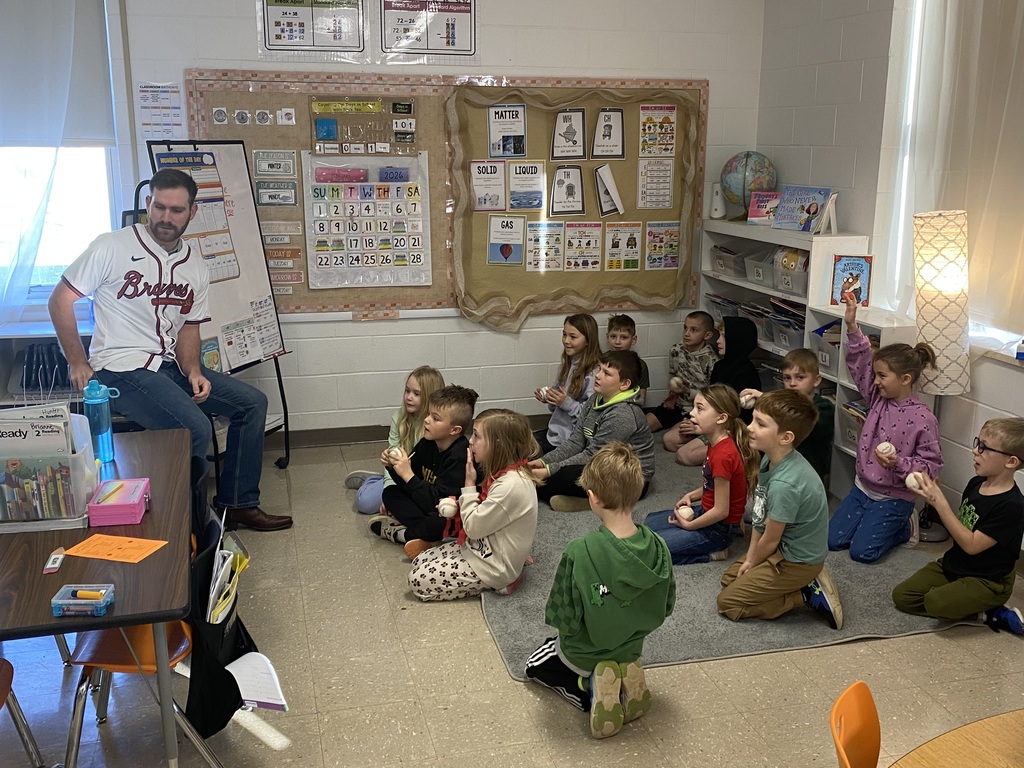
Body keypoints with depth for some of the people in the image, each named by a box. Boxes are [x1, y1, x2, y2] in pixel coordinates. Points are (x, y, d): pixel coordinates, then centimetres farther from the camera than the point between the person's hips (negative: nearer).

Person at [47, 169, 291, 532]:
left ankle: (237, 504, 11)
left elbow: (188, 328, 12)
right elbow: (61, 299, -4)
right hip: (120, 368, -7)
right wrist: (78, 363, -9)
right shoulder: (113, 247, -8)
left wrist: (193, 371, -7)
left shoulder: (195, 266, 9)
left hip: (169, 365, 7)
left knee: (252, 402, 2)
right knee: (196, 429, -27)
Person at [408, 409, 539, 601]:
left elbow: (473, 527, -22)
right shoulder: (510, 473, 0)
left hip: (494, 566, -10)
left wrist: (469, 483, -15)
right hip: (485, 547, 10)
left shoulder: (510, 486, -30)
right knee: (420, 562, 12)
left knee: (418, 580, -7)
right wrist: (455, 506, -3)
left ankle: (495, 583, -2)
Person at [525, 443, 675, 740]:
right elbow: (665, 608, -6)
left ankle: (591, 691, 2)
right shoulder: (657, 548, -21)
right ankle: (625, 679, 8)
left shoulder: (579, 553, -35)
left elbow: (564, 620, -27)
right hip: (632, 648, 5)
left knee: (535, 666, 28)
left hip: (582, 656, -4)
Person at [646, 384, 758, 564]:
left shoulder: (722, 455, -30)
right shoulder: (717, 443, -1)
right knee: (650, 522, 21)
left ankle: (712, 553, -3)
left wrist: (688, 526, -13)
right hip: (705, 512, 10)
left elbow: (721, 511, -25)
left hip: (718, 528, -10)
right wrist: (691, 496, 1)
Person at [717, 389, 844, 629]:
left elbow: (770, 540, -20)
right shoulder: (770, 460, -7)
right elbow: (760, 517, 3)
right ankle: (805, 583, 13)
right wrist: (749, 558, 4)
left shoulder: (784, 484, -34)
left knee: (727, 602, -4)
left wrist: (752, 564, -2)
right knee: (728, 578, 20)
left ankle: (808, 595, -2)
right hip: (786, 548, 9)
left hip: (797, 561, -9)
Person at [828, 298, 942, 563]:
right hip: (862, 488, 6)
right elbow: (859, 362, -7)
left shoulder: (923, 419, -20)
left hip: (893, 498, -6)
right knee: (832, 540, 4)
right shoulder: (878, 398, -3)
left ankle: (902, 528, 19)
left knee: (862, 551, -7)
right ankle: (876, 522, 27)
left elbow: (931, 465, -15)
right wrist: (852, 328, -20)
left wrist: (898, 463, -31)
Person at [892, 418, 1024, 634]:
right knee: (901, 596, -3)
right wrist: (934, 496, -10)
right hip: (954, 564, 8)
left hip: (987, 581, -8)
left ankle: (992, 613, -5)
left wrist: (940, 503, -28)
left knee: (936, 603, -30)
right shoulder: (975, 483, 0)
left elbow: (971, 545, -24)